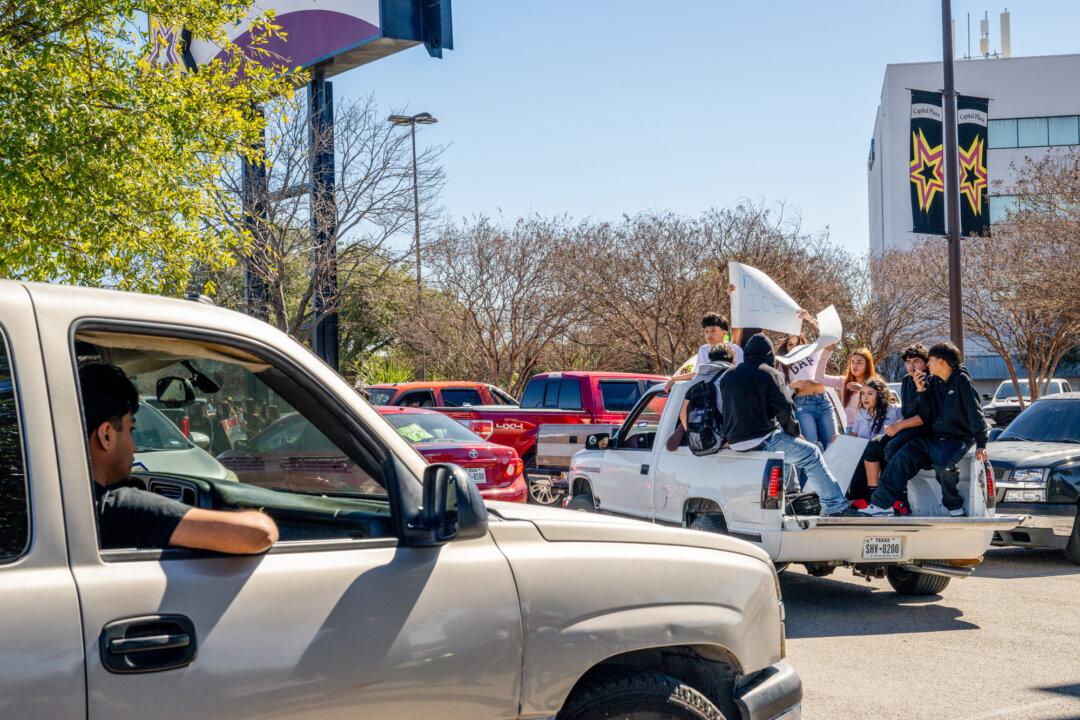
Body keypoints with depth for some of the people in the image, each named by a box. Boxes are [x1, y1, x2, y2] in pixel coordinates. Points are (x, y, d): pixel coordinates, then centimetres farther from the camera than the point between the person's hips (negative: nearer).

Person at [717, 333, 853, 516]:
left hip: (735, 441, 8)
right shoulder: (769, 373, -7)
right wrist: (794, 433, 7)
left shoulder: (727, 376, 15)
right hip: (761, 440, -8)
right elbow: (784, 409, -11)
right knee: (812, 453, 2)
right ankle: (836, 507, -1)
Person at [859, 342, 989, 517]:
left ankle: (955, 507, -8)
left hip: (958, 438, -7)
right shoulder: (932, 381, 11)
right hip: (935, 436, 7)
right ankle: (882, 504, -11)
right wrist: (921, 391, -4)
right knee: (903, 456, -10)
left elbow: (975, 413, -11)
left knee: (942, 465, -34)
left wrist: (981, 444, -16)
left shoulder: (961, 380, -8)